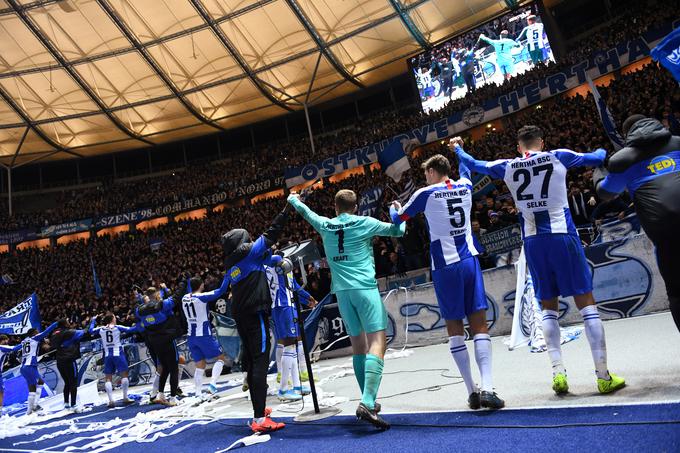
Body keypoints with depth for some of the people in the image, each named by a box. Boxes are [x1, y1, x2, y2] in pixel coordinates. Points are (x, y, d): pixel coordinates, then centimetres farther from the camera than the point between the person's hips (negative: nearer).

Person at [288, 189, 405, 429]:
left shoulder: (325, 225, 11)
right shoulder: (365, 223, 1)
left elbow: (307, 213, 31)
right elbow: (398, 231, 12)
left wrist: (293, 199, 52)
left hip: (341, 290, 5)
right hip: (364, 287, -5)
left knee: (358, 345, 13)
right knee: (377, 342, -10)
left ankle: (368, 402, 18)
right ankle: (367, 403, -26)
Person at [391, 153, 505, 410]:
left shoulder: (426, 194, -1)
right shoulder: (465, 187, 10)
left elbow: (397, 220, 12)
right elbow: (465, 170, 37)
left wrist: (395, 209, 35)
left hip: (445, 266, -3)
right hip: (469, 260, 3)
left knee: (454, 328, 5)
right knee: (479, 324, 1)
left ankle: (472, 391, 7)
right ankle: (487, 388, -9)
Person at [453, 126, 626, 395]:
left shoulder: (507, 167, 8)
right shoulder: (558, 157, 4)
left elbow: (474, 165, 22)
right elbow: (596, 159, 18)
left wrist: (458, 148, 42)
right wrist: (604, 149, 42)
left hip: (533, 241, 2)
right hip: (562, 236, -2)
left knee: (549, 307, 13)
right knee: (586, 303, 3)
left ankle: (558, 371, 4)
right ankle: (603, 376, 3)